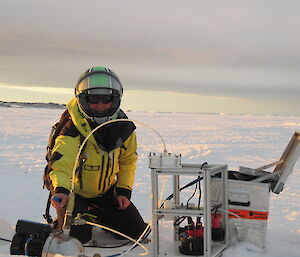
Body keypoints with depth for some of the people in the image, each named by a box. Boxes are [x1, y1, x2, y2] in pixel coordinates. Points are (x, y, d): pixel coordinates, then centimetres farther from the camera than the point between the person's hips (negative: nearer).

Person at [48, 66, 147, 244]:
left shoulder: (124, 129, -9)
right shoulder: (73, 130, -25)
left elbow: (128, 160, 5)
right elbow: (61, 164, -36)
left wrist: (124, 190, -1)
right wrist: (61, 190, -54)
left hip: (106, 191, 5)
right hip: (74, 191, -4)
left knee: (137, 232, 4)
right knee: (77, 237, -20)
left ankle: (93, 215, 25)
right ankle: (60, 223, 16)